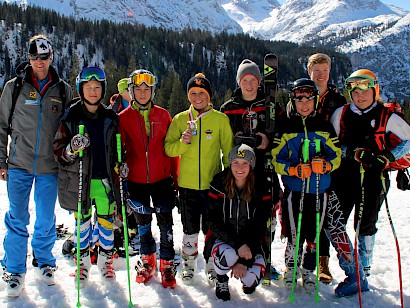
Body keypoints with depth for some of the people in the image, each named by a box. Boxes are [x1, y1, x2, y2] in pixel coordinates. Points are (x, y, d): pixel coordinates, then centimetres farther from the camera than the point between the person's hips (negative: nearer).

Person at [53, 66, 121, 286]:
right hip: (79, 179, -1)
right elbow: (59, 152, -5)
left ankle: (105, 261, 25)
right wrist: (72, 148, -26)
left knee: (106, 220, 7)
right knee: (82, 221, 8)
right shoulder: (71, 117, -3)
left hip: (105, 179, 2)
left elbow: (118, 147, 15)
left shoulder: (111, 118, 4)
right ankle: (82, 263, 25)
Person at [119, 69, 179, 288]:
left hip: (162, 179, 0)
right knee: (143, 223, 14)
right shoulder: (124, 118, 1)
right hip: (136, 180, 1)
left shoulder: (163, 115, 2)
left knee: (165, 223, 1)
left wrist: (175, 177, 3)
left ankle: (167, 263, 16)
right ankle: (147, 259, 31)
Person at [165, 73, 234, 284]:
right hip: (187, 184, 1)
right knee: (190, 229, 11)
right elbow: (168, 148, 4)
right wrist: (182, 143, -16)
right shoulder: (180, 119, 5)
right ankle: (188, 265, 28)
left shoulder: (220, 119, 1)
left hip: (213, 184, -1)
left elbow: (228, 151, 4)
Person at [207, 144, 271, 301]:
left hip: (251, 243, 1)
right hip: (224, 239, 0)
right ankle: (221, 280, 2)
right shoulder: (219, 184, -12)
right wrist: (238, 244, -27)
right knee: (229, 256, -34)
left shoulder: (262, 188, -10)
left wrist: (244, 261, -18)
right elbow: (213, 222, -13)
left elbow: (259, 227, -11)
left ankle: (248, 281, 17)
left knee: (251, 279, -23)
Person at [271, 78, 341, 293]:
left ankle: (308, 271, 25)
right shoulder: (286, 128, 3)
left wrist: (325, 165, -13)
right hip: (293, 190, -2)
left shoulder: (324, 127, 7)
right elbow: (276, 159, 1)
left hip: (319, 190, 2)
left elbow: (336, 155, 8)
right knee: (295, 234, -3)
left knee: (313, 233, 6)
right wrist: (293, 170, -17)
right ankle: (291, 268, 22)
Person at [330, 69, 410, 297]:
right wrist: (352, 152, -10)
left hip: (373, 177, -2)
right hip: (344, 174, 3)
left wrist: (389, 156, -8)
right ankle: (354, 273, 7)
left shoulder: (387, 116, -2)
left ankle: (361, 274, 19)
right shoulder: (341, 114, 5)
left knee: (365, 225, 3)